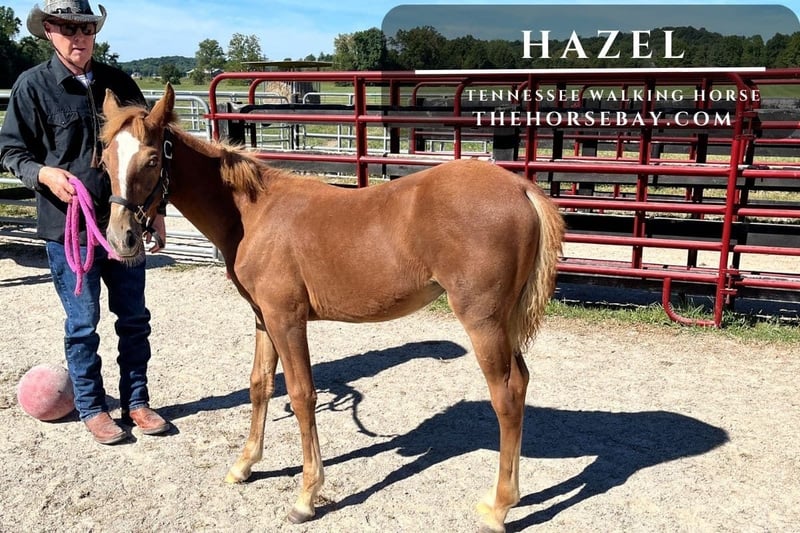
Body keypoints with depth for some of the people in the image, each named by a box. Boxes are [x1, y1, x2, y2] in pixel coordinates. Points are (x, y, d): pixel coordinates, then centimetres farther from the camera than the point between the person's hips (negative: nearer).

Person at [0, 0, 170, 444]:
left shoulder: (118, 83, 6)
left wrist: (155, 212, 9)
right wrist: (44, 173, -21)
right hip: (68, 226, -3)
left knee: (134, 317, 10)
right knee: (83, 323, 5)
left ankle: (136, 402, 26)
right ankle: (92, 408, 23)